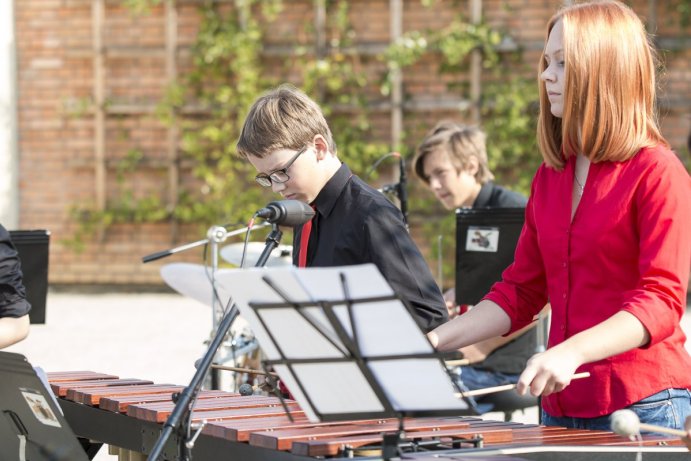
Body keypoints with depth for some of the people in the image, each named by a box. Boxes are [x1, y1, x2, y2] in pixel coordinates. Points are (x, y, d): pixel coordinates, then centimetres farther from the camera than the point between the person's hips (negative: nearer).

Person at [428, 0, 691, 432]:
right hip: (562, 407, 6)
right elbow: (521, 291, 16)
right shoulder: (550, 177, 12)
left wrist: (572, 352, -30)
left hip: (643, 406, -6)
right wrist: (433, 342, 3)